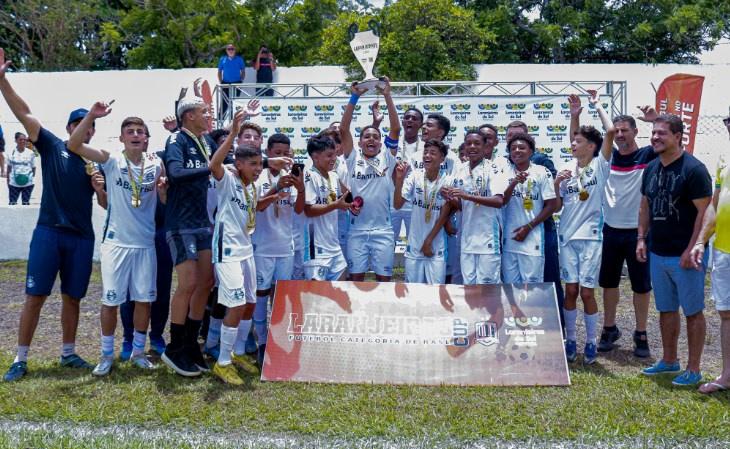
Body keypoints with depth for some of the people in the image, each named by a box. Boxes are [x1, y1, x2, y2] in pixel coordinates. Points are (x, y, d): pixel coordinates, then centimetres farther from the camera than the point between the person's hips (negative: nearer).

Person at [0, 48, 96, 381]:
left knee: (72, 297, 10)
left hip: (82, 236, 2)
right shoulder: (52, 146, 3)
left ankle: (68, 353, 23)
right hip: (48, 231, -2)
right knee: (35, 295, -2)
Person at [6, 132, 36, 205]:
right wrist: (8, 179, 10)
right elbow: (9, 167, 9)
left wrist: (32, 176, -5)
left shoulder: (30, 153, -5)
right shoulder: (11, 152, -1)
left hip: (27, 183, -1)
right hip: (13, 183, 1)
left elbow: (33, 167, 4)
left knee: (26, 203, 9)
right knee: (11, 203, 5)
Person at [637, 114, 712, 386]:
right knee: (666, 309, 17)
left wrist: (692, 249, -19)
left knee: (692, 311, 3)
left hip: (684, 256, -7)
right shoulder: (651, 169, 9)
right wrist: (641, 238, 9)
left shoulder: (694, 169, -14)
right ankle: (669, 360, 30)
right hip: (657, 254, 7)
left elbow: (704, 211, -16)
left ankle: (693, 369, 12)